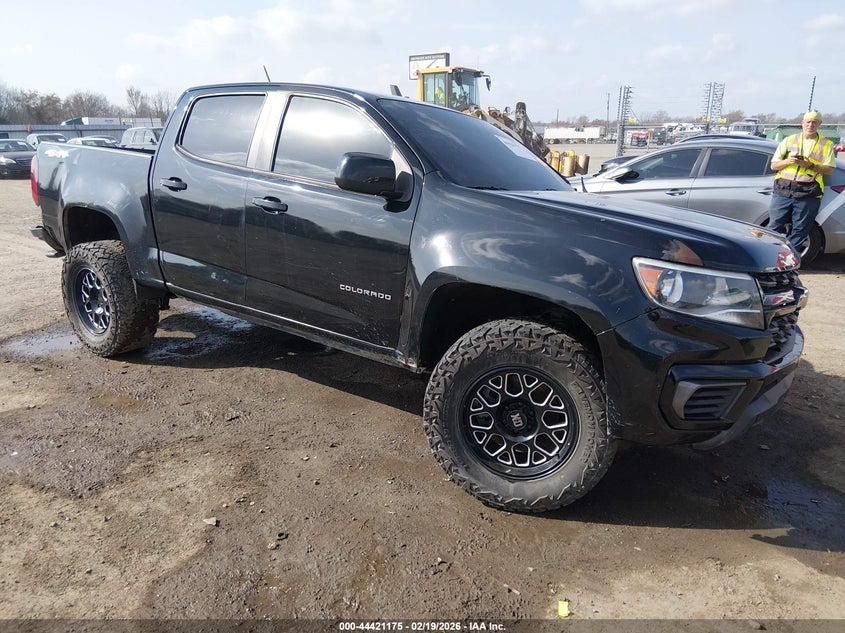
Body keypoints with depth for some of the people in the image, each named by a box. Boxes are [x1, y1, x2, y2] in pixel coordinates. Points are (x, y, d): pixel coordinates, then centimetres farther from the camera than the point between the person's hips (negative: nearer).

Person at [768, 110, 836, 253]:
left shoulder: (826, 144, 10)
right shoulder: (788, 141, 13)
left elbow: (829, 169, 3)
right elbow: (774, 165, 10)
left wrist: (810, 165, -13)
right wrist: (787, 161, -10)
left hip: (808, 195, -1)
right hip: (782, 192, 1)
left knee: (798, 231, 1)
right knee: (775, 227, 0)